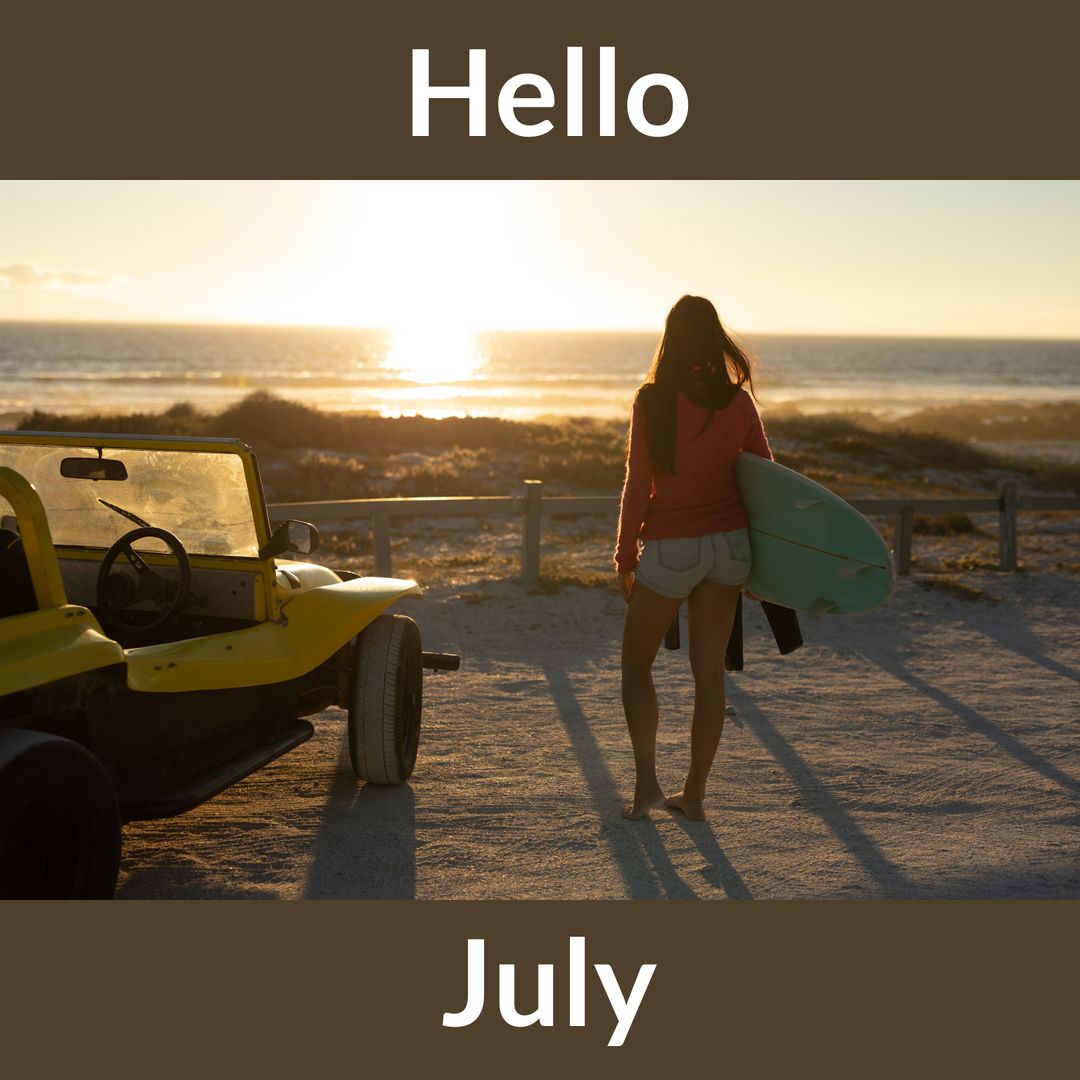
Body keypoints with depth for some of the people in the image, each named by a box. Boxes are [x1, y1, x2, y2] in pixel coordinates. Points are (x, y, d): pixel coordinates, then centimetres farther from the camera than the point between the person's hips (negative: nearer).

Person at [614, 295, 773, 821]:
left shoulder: (652, 401, -12)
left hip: (671, 548, -4)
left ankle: (646, 781, 2)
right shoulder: (738, 402, -1)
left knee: (636, 663, 14)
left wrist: (624, 557, -1)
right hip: (729, 542, 4)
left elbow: (638, 486, -11)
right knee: (709, 672, 11)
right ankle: (694, 794, 17)